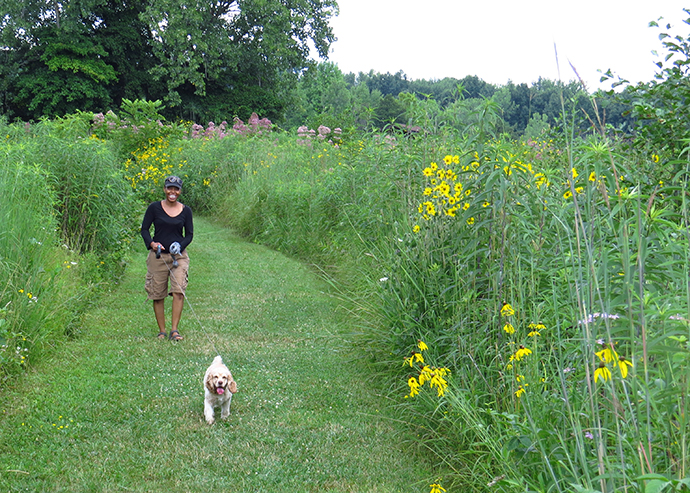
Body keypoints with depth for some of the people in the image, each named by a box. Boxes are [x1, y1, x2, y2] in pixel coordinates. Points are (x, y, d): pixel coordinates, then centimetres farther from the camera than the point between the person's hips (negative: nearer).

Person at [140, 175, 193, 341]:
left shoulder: (186, 211, 4)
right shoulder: (154, 208, 0)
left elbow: (189, 234, 7)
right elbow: (144, 229, 3)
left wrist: (180, 245, -12)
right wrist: (151, 243, -16)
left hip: (179, 256, 0)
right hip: (158, 256, 0)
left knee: (179, 291, -14)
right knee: (157, 294, 3)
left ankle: (174, 330, -10)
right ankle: (162, 331, 14)